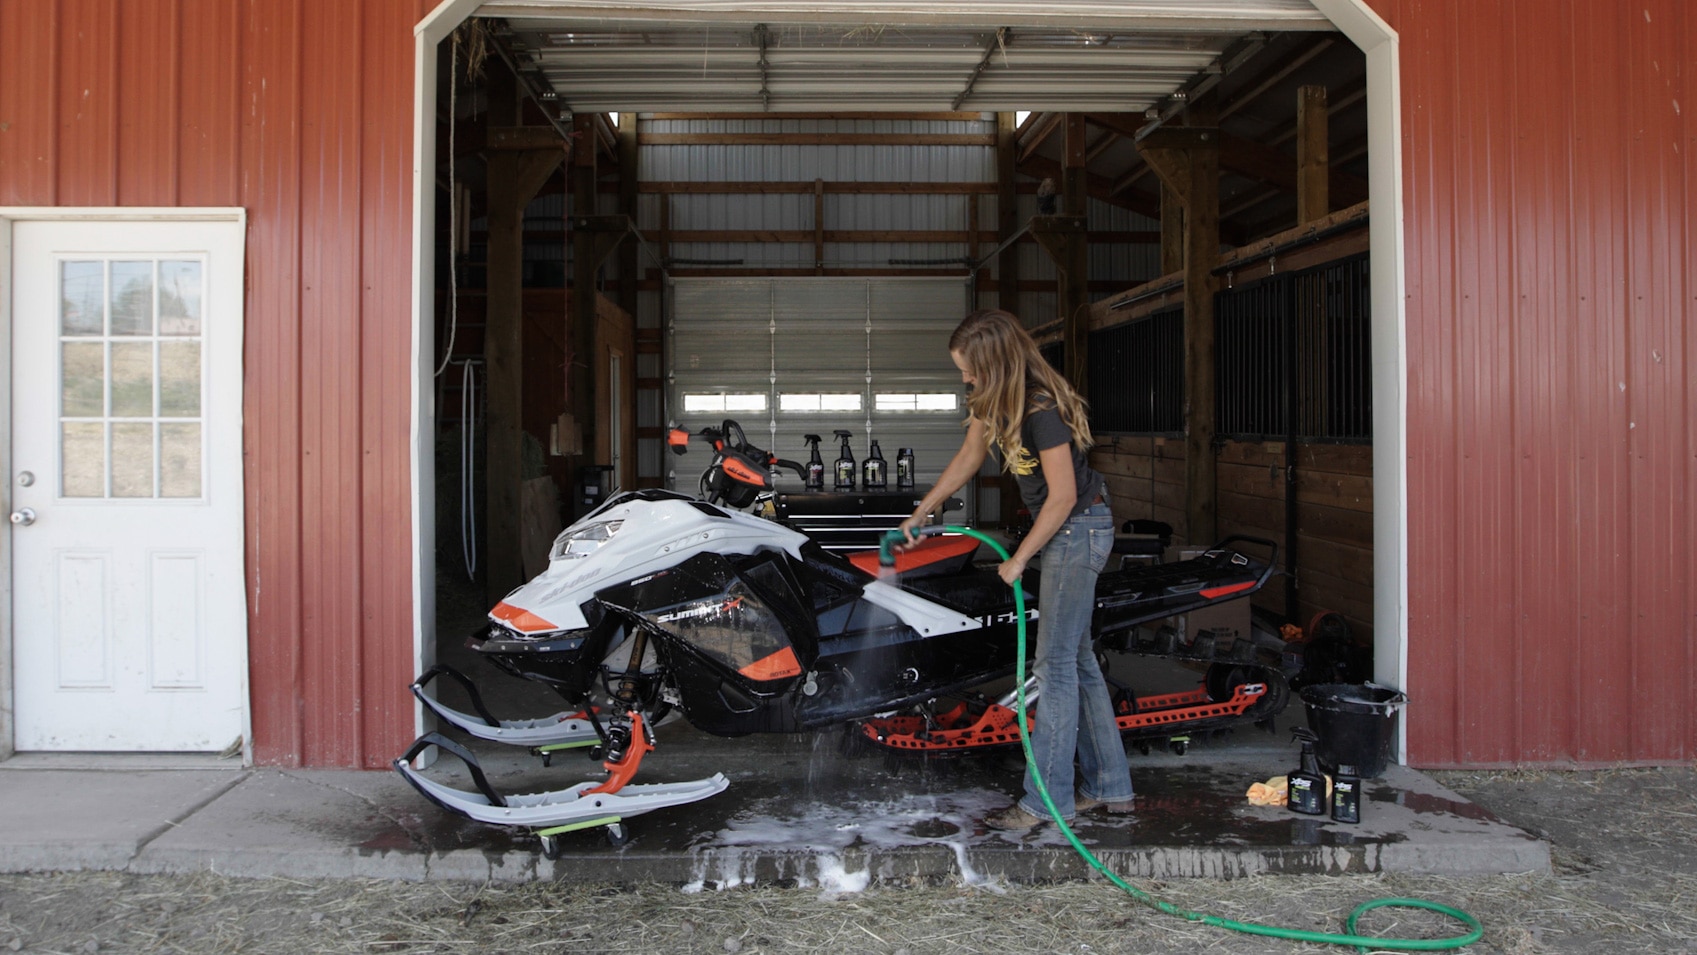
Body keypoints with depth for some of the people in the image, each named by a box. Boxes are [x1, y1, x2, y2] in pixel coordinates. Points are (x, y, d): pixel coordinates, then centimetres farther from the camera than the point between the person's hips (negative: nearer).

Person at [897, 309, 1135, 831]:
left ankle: (1046, 799, 0)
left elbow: (1063, 496, -22)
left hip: (1079, 528, -10)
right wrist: (920, 513, 17)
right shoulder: (992, 397, 2)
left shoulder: (1042, 408, -26)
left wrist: (1019, 559, -13)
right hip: (1064, 529, 10)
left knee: (1055, 664, -7)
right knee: (1077, 658, 12)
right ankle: (1109, 787, 20)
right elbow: (968, 457, 16)